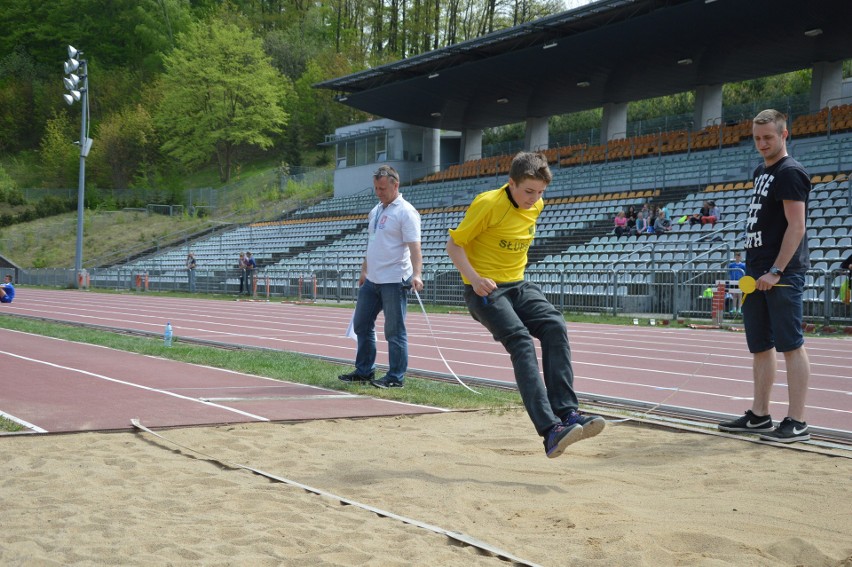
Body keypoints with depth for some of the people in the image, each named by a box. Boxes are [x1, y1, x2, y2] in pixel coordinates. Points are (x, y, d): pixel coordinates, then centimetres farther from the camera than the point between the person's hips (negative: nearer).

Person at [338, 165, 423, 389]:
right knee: (361, 324, 14)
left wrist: (416, 274, -31)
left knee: (394, 330, -4)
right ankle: (364, 371, 25)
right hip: (372, 279, 9)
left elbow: (414, 246, -19)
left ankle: (396, 377, 3)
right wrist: (364, 271, 25)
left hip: (394, 280, -9)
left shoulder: (405, 212, -10)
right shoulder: (375, 211, 15)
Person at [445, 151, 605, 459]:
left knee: (555, 326, -21)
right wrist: (474, 277, -24)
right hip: (485, 290, -6)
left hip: (517, 285, 6)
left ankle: (567, 412, -24)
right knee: (521, 342, -25)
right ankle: (550, 430, -34)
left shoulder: (536, 205, 6)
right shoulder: (488, 204, -15)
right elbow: (454, 243, -11)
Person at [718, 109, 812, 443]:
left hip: (782, 276, -9)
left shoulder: (790, 173, -10)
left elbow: (796, 227, -16)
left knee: (791, 346, -6)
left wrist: (776, 271, -20)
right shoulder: (761, 172, 18)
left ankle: (796, 423, -4)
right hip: (757, 274, 9)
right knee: (760, 346, 12)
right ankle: (759, 416, 19)